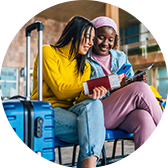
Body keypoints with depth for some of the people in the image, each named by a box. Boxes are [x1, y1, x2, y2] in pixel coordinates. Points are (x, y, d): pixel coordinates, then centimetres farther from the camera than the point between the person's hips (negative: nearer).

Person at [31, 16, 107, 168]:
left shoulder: (85, 66, 18)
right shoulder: (49, 52, -1)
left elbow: (80, 98, 1)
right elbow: (60, 91, -12)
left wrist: (90, 94, -24)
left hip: (68, 110, 5)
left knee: (93, 104, -31)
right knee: (93, 130, -30)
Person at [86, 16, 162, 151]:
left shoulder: (121, 57, 20)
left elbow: (131, 83, 20)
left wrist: (138, 81, -5)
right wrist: (113, 88, -18)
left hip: (125, 113, 5)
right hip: (98, 114, -4)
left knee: (144, 118, -32)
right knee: (140, 89, -26)